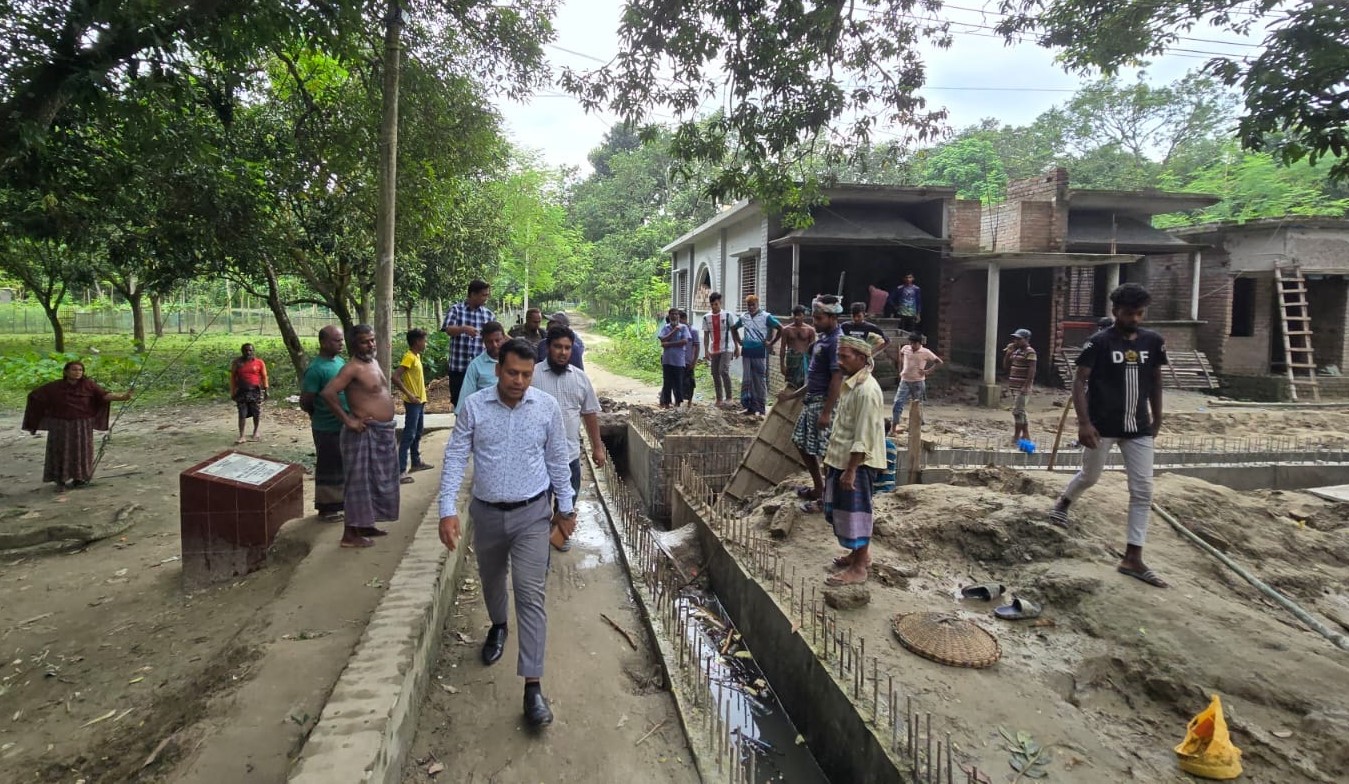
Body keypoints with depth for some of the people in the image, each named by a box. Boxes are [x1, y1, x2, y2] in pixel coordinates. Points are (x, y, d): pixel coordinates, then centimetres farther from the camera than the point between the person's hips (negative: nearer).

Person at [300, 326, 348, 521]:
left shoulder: (340, 361, 7)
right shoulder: (316, 368, -18)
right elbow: (305, 402, -15)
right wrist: (321, 416, 1)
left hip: (345, 426, 8)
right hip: (327, 429, -8)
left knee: (341, 467, 17)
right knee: (329, 468, 4)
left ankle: (338, 503, 31)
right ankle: (326, 509, 16)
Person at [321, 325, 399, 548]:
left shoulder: (374, 362, 12)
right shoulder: (353, 368, -16)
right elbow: (327, 393, -26)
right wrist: (348, 421, -22)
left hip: (382, 431, 9)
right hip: (365, 433, -9)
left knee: (376, 480, 18)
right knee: (360, 482, -3)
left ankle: (366, 525, 31)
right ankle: (350, 534, 5)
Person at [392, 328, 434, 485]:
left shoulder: (417, 356, 12)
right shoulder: (409, 357, -17)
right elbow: (395, 377, -26)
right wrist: (409, 395, -25)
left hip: (420, 401, 9)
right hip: (413, 403, -9)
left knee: (417, 434, 18)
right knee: (409, 435, -10)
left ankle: (416, 463, 30)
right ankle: (401, 471, -10)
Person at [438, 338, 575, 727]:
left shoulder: (548, 407, -8)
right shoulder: (473, 406, -8)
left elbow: (557, 461, 2)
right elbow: (455, 458, -7)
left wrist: (566, 507, 6)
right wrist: (448, 510, -14)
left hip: (532, 514, -2)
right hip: (486, 513, 2)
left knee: (530, 594, -7)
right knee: (491, 581, 24)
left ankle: (532, 685, -1)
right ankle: (497, 626, 56)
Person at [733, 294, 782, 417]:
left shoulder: (766, 316, -7)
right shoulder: (743, 317, 7)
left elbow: (780, 329, -7)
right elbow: (734, 328, 25)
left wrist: (771, 342, -7)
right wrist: (739, 341, 14)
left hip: (760, 352, -4)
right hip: (746, 351, 5)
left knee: (760, 380, 1)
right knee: (746, 380, 6)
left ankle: (761, 407, 9)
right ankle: (749, 406, 15)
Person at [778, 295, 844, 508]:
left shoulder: (836, 341, -17)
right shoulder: (823, 337, 13)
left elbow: (837, 379, -21)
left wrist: (826, 413, -23)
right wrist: (794, 394, 21)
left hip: (824, 402, -10)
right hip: (811, 400, 10)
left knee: (824, 451, -2)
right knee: (801, 443, 17)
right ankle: (818, 488, 31)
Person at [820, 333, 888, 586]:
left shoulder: (867, 391, -21)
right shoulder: (851, 383, 9)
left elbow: (863, 438, -23)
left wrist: (850, 470, -23)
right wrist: (831, 457, 20)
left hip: (858, 463, -9)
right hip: (843, 459, 9)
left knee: (855, 513, 1)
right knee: (843, 511, 19)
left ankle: (859, 568, 14)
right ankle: (859, 553, 35)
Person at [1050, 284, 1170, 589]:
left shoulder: (1153, 342, 3)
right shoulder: (1099, 342, -11)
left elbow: (1155, 382, 13)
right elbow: (1079, 382, -13)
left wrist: (1157, 419, 15)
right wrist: (1084, 422, -21)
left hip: (1138, 428, 4)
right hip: (1102, 426, -4)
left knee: (1143, 490, 0)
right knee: (1089, 476, 12)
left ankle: (1133, 558, 5)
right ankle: (1063, 503, 46)